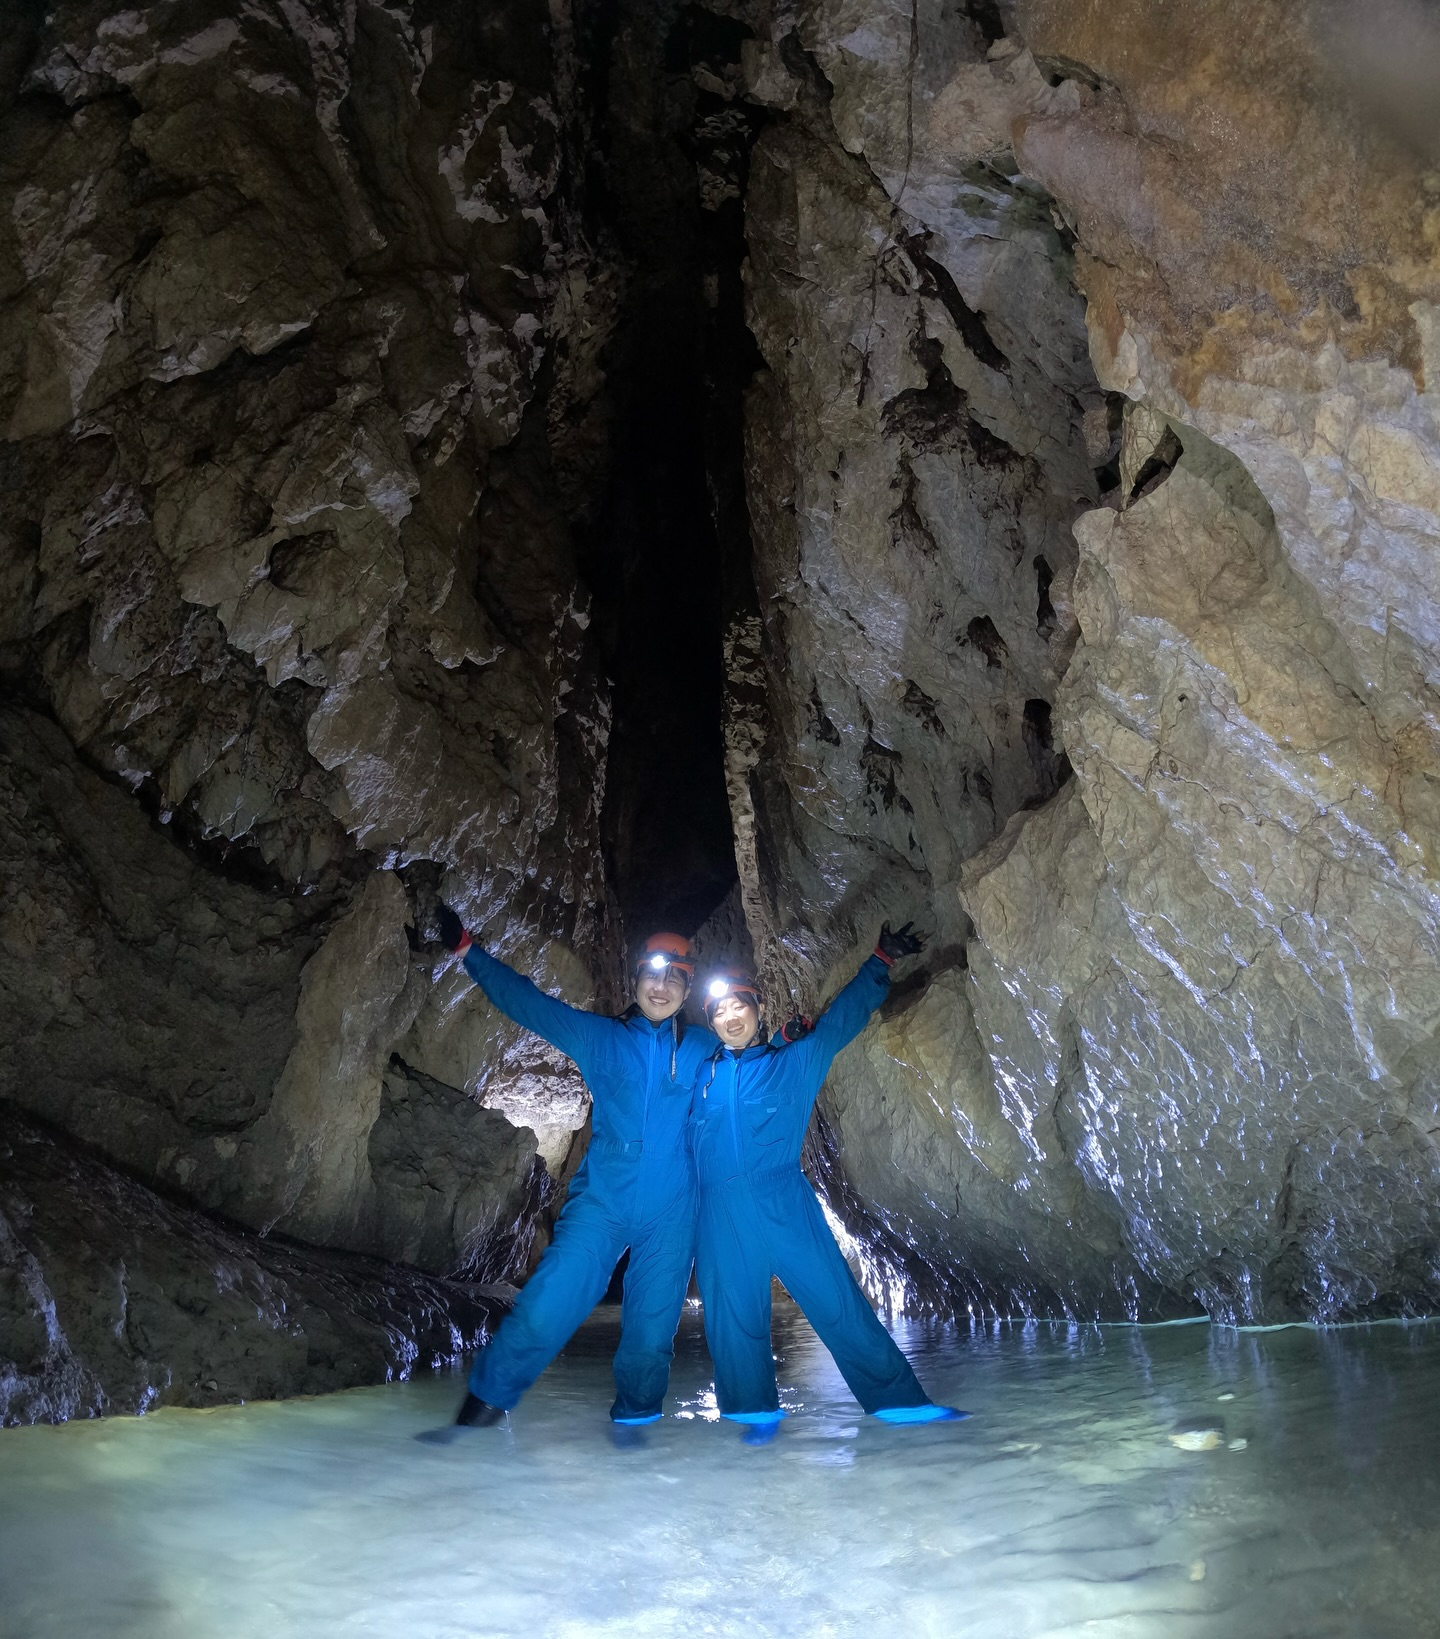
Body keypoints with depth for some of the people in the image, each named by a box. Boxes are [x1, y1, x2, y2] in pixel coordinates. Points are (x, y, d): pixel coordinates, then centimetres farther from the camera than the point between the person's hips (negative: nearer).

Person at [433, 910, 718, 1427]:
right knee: (544, 1310, -13)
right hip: (601, 1203, -1)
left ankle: (634, 1418, 29)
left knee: (651, 1331, 4)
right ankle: (483, 1406, 3)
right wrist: (466, 948, 8)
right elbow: (526, 1000, 9)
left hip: (671, 1215, 1)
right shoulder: (598, 1036, 8)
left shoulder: (705, 1049, 9)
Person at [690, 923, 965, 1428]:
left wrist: (880, 960, 15)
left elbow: (844, 1015, 14)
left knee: (837, 1301, -5)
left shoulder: (794, 1061, 12)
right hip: (719, 1212, 2)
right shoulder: (702, 1075, 17)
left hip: (783, 1202, -2)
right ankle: (756, 1416, 18)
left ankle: (899, 1402, -1)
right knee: (732, 1317, 3)